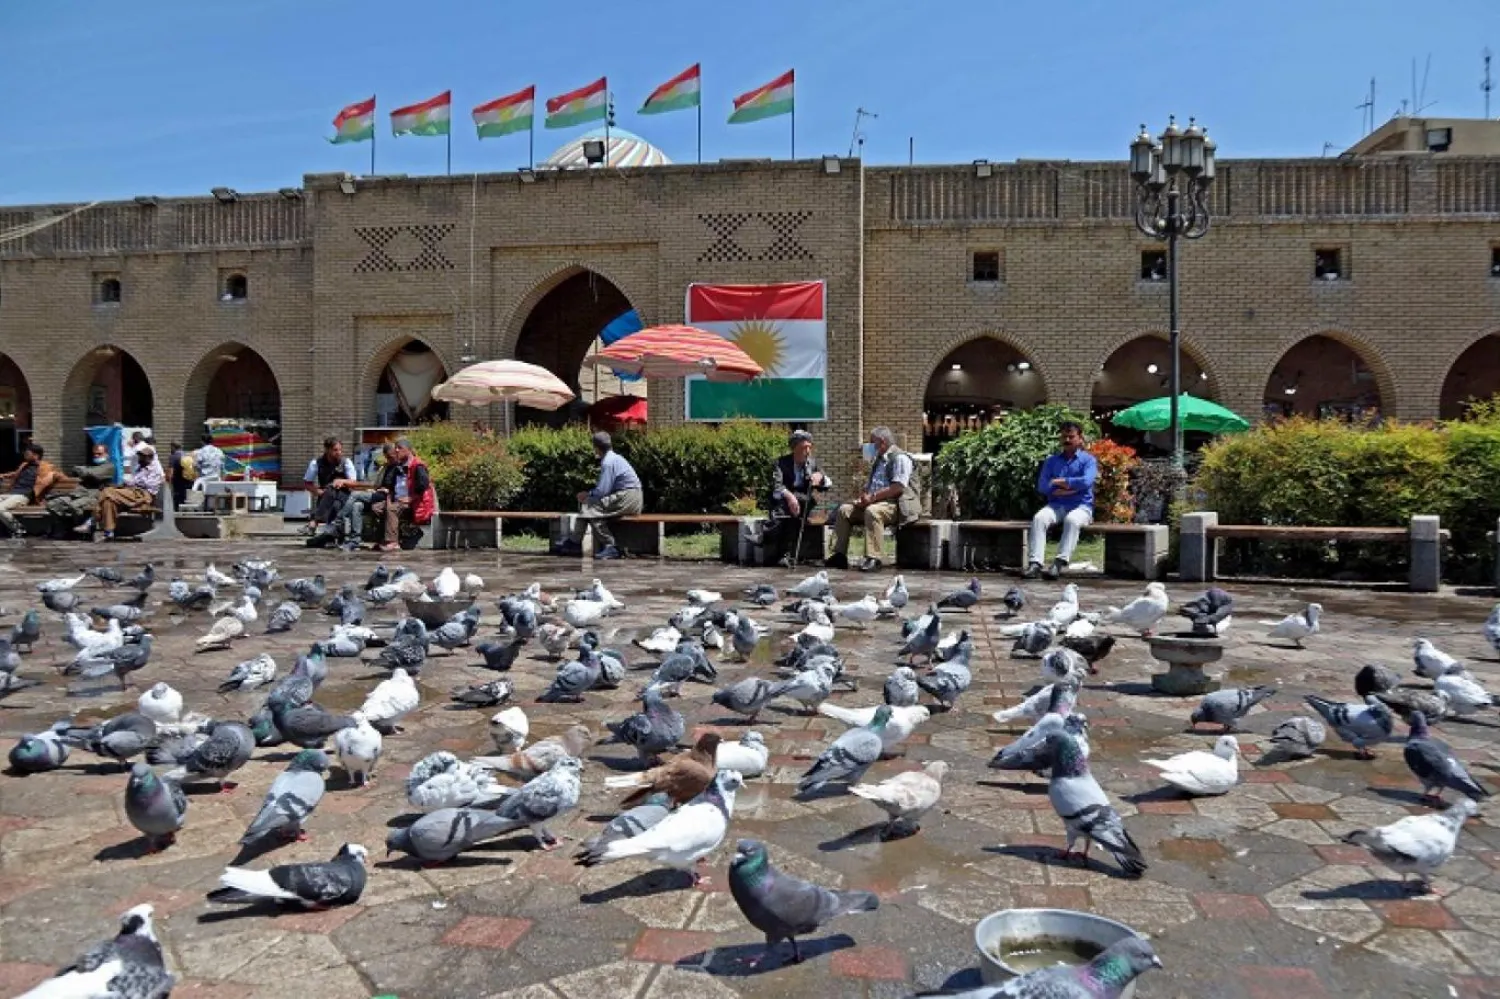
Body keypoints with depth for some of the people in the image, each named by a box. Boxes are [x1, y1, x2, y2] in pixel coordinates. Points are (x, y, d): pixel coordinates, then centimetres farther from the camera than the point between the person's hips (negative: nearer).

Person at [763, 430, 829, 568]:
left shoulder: (813, 463, 13)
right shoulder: (781, 463, 1)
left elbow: (826, 485, 8)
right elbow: (776, 486, -16)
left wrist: (820, 477, -17)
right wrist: (788, 495, -38)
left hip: (803, 505, 2)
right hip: (782, 503, -2)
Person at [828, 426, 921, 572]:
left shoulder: (900, 458, -7)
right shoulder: (878, 460, 22)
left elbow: (898, 488, -19)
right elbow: (870, 485, 25)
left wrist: (872, 497, -20)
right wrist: (864, 497, 1)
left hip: (895, 504, -9)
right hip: (874, 501, 10)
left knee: (872, 511, -37)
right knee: (844, 509, -3)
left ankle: (874, 558, -39)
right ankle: (839, 555, -6)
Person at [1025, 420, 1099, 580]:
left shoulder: (1088, 459, 7)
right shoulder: (1051, 460, 15)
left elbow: (1086, 482, -13)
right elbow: (1042, 486, 2)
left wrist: (1059, 481, -5)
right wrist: (1070, 487, -10)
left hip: (1081, 506, -2)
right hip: (1056, 505, 3)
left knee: (1072, 520, -37)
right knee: (1039, 518, -29)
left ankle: (1061, 562, -42)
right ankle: (1035, 562, -37)